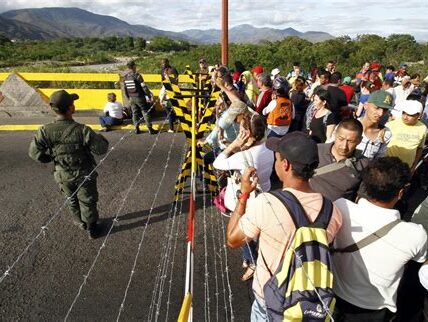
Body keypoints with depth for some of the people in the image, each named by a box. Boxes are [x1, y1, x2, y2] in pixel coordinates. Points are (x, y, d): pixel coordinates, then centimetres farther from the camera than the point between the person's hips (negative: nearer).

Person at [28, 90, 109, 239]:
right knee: (88, 202, 18)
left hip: (63, 176, 3)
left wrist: (52, 158, 4)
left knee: (72, 200, 28)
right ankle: (91, 228, 35)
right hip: (85, 175, -3)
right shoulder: (82, 130, -29)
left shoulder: (45, 131, -20)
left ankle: (80, 221, 50)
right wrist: (100, 139, -2)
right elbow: (101, 149, -23)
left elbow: (34, 153, -13)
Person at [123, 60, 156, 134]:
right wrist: (150, 95, -9)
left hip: (132, 98, 6)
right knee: (146, 112, 1)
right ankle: (150, 129, 1)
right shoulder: (137, 75, -14)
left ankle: (137, 129, 13)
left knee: (135, 113, 13)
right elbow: (144, 87, -15)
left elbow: (125, 89, 13)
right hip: (139, 97, -5)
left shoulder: (125, 77, 5)